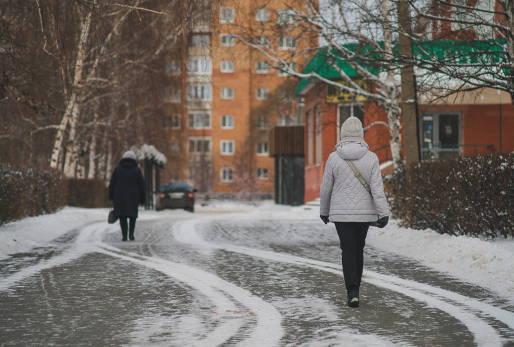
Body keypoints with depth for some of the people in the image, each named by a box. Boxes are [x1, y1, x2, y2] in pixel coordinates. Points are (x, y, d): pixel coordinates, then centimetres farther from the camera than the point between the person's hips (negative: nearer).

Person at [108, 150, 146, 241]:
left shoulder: (117, 169, 3)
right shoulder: (136, 170, 1)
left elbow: (112, 184, 3)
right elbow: (141, 185, 2)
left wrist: (111, 196, 8)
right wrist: (142, 199, 7)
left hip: (120, 196, 0)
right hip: (133, 196, 0)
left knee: (122, 216, 2)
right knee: (132, 216, 13)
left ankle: (124, 235, -6)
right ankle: (131, 233, 0)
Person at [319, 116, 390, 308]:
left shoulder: (334, 158, -7)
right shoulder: (371, 158, -6)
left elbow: (325, 188, 0)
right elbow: (377, 188, -11)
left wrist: (324, 211, 14)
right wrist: (383, 213, -9)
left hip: (341, 212, -1)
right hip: (364, 212, 1)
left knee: (348, 250, 1)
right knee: (359, 249, 16)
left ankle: (352, 291, -13)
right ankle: (354, 288, 28)